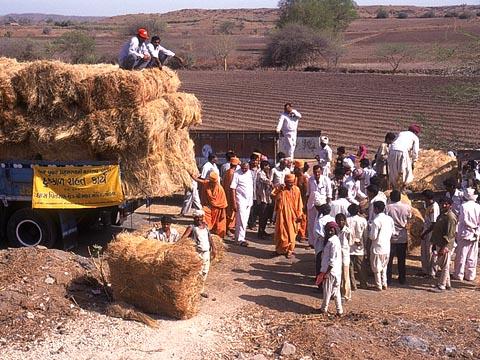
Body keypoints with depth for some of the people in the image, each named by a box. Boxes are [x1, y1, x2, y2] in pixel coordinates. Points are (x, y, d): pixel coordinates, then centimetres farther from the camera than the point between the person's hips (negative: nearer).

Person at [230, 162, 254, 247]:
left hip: (249, 200, 6)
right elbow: (233, 188, -12)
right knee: (241, 220, -9)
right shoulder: (237, 174, -10)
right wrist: (234, 203, -16)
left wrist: (251, 200, 10)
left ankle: (237, 237, 21)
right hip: (241, 199, -6)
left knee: (245, 220, 10)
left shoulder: (250, 173, 7)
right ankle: (241, 239, -6)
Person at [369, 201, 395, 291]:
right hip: (387, 247, 6)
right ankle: (384, 284, 24)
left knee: (377, 268, 8)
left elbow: (373, 237, -19)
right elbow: (393, 232, 9)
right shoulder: (389, 219, -1)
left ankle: (379, 286, 14)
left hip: (377, 248, -6)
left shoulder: (376, 221, -21)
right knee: (384, 267, 21)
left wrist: (369, 232, 0)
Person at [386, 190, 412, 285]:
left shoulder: (388, 207, -14)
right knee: (401, 260, 13)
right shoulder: (406, 207, -6)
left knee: (389, 260, 6)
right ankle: (402, 279, 20)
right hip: (403, 237, 2)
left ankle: (388, 279, 8)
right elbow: (409, 218, 9)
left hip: (390, 237, -2)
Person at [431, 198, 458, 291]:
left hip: (445, 245, -10)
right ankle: (447, 283, 27)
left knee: (444, 266, 0)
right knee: (441, 265, 17)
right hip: (439, 244, 10)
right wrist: (435, 244, 19)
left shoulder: (451, 217, -17)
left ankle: (442, 285, 7)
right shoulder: (442, 215, 13)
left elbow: (450, 234, -21)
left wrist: (444, 247, -24)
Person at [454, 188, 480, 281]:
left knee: (461, 255, 5)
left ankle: (459, 275, 10)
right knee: (472, 256, 11)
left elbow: (465, 221, -15)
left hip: (464, 234, -4)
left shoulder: (464, 206, -13)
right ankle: (470, 275, 17)